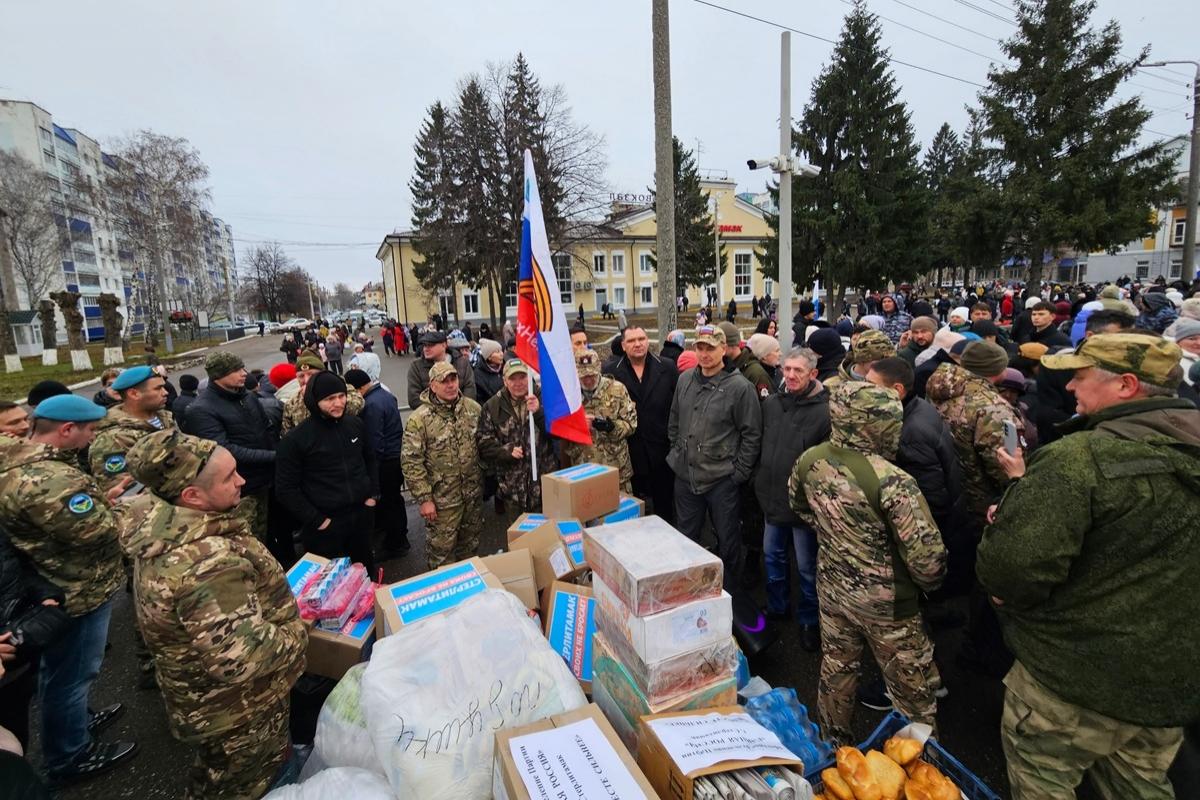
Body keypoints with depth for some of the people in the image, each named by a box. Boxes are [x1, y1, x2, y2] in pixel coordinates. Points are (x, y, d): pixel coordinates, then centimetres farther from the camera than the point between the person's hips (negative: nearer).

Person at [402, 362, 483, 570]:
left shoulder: (473, 408, -2)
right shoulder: (419, 419, -16)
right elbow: (411, 462, -15)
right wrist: (424, 498, -15)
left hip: (473, 492, 5)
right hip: (442, 497, -4)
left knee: (471, 542, 22)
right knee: (441, 547, 9)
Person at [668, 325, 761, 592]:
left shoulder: (740, 387, -12)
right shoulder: (685, 380, 4)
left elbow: (751, 435, -10)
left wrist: (738, 473, -10)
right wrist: (677, 454, 10)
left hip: (723, 480, -4)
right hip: (685, 477, 5)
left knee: (728, 541, 12)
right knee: (685, 538, 19)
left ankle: (729, 594, 35)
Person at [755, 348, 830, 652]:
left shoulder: (824, 411, -18)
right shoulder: (771, 403, 1)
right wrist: (760, 479, 12)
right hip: (772, 498, 6)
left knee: (807, 565, 11)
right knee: (773, 555, 21)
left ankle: (809, 620, 33)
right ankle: (777, 607, 43)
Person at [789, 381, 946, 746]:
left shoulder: (810, 460, -11)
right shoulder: (892, 481, -30)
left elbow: (798, 504, 9)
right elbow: (927, 556, -25)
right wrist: (929, 582, -4)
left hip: (832, 589, 6)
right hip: (886, 603, -5)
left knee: (835, 671, 25)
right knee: (911, 689, 20)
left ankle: (834, 744, 46)